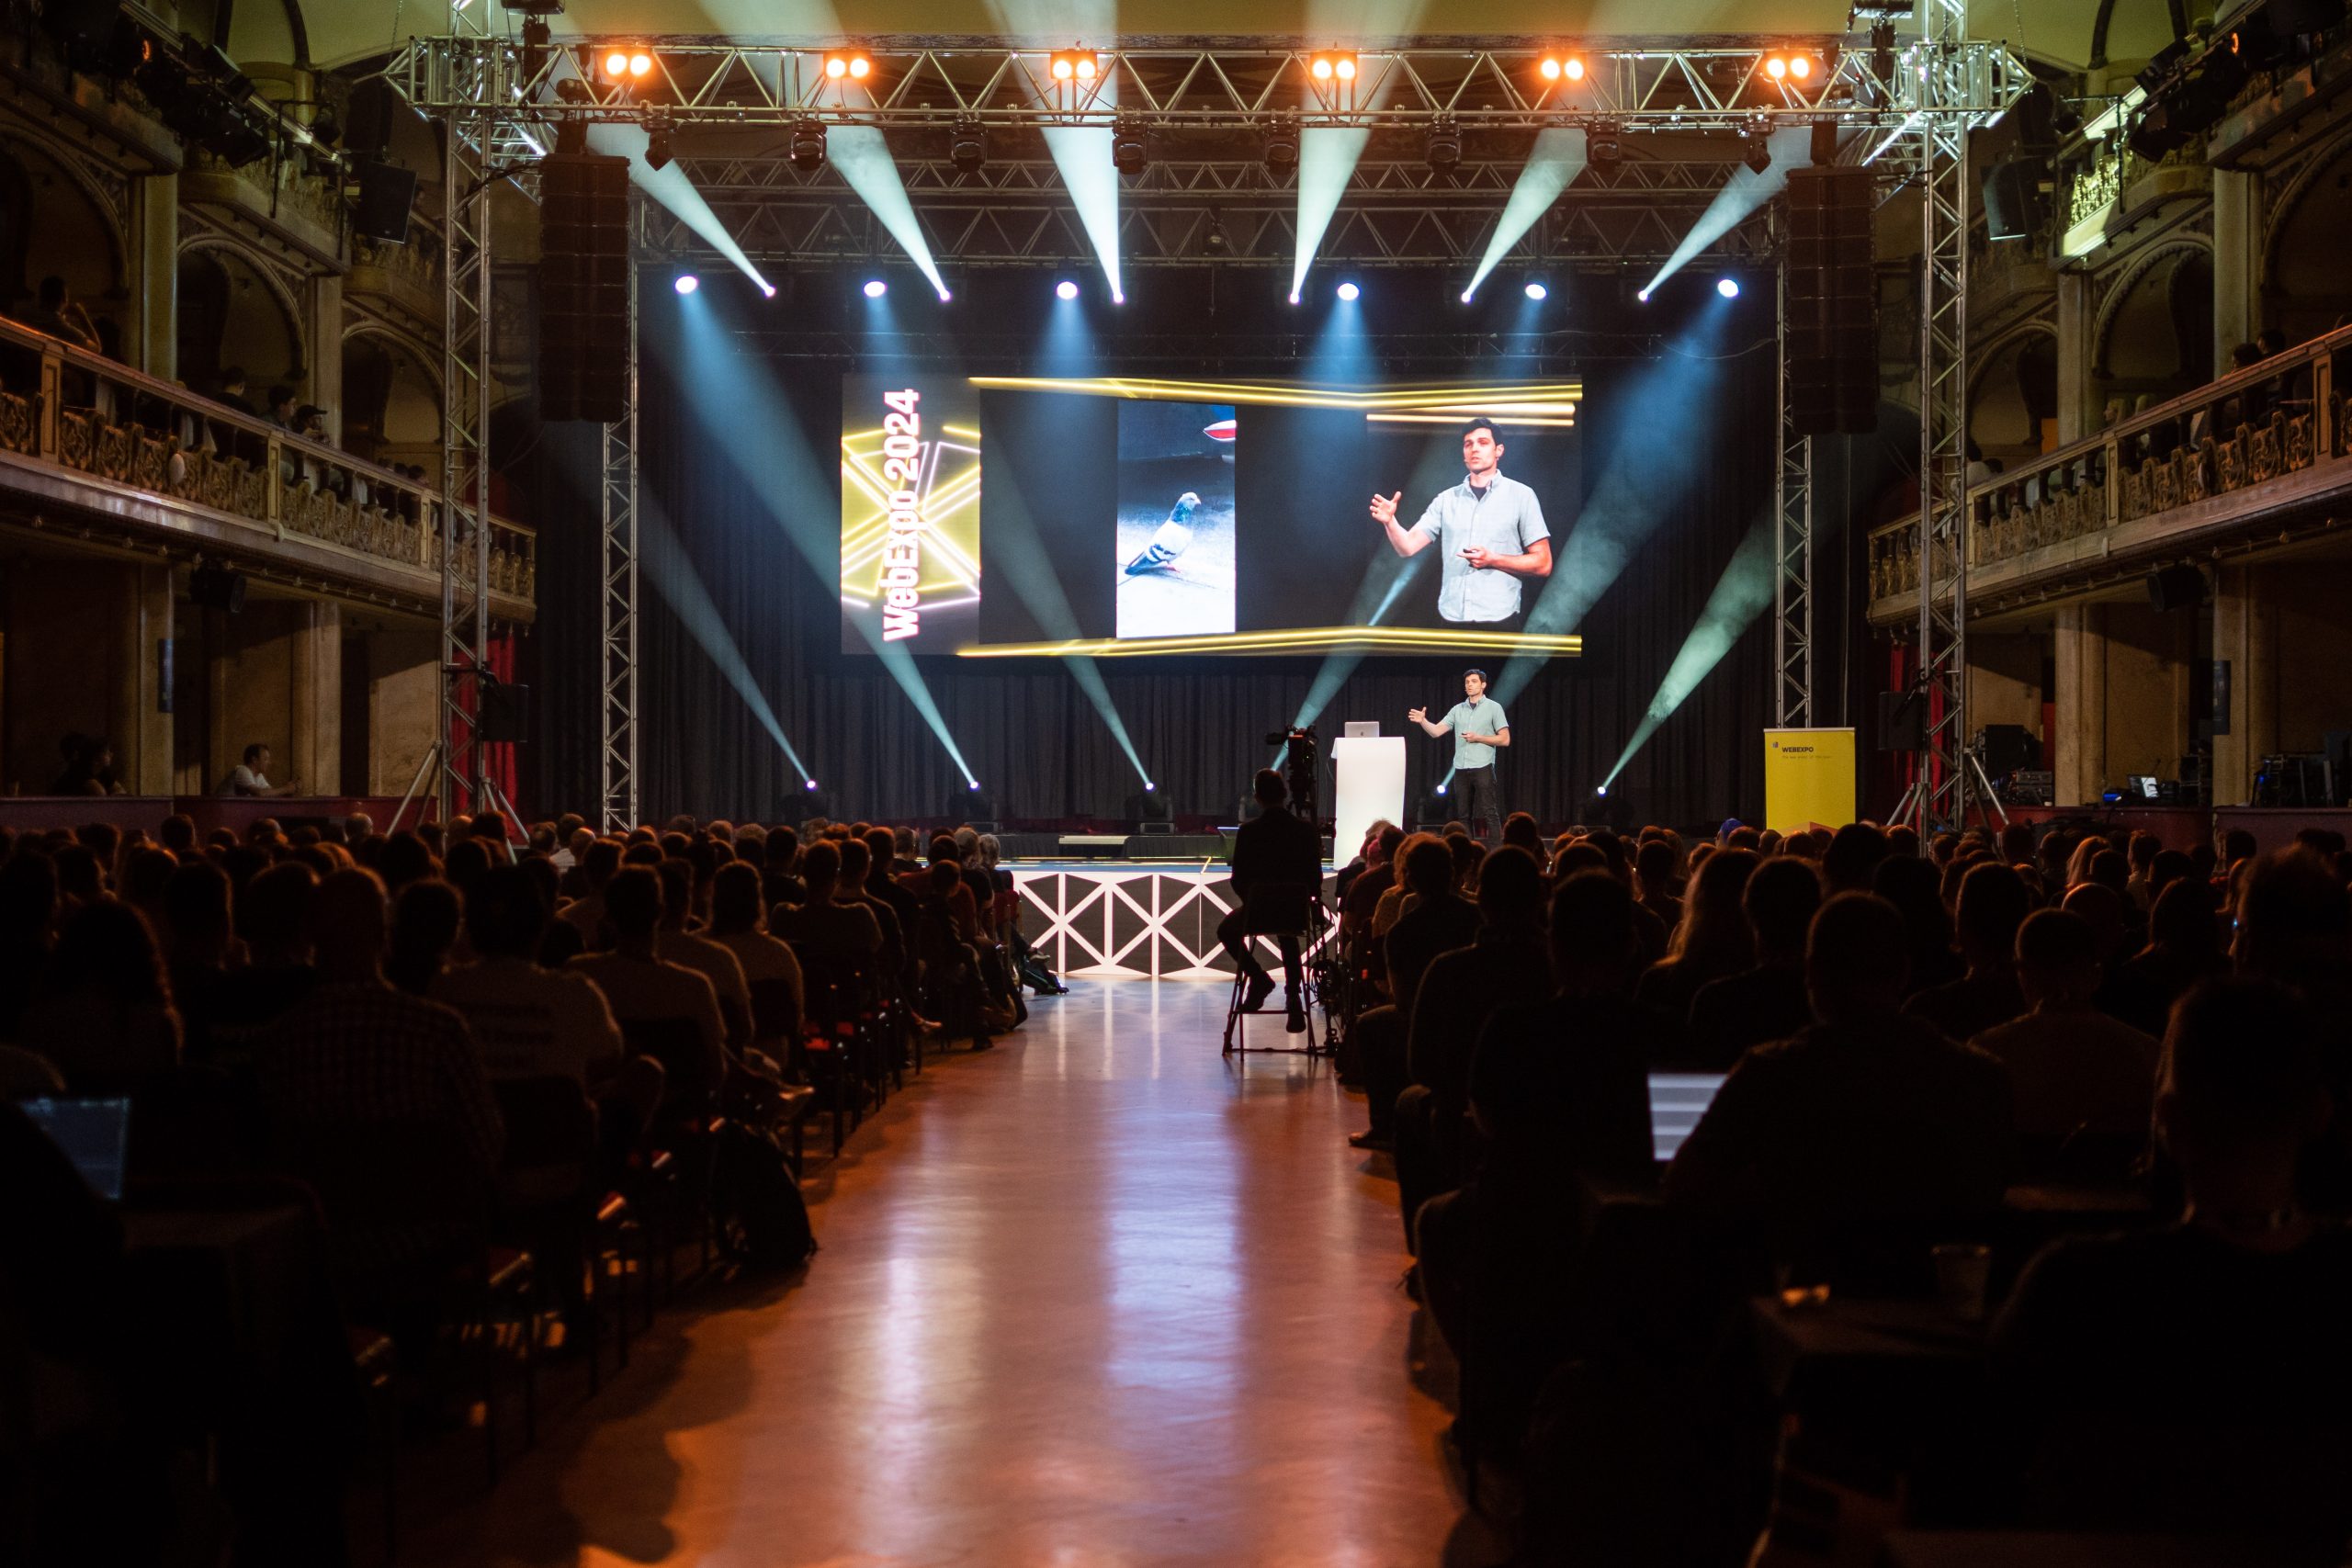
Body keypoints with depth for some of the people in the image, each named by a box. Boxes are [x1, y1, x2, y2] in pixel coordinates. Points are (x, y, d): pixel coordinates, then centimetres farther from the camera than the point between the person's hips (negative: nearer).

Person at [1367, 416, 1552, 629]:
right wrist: (1389, 522, -17)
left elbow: (1543, 564, -2)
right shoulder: (1446, 499, 10)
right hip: (1450, 619, 3)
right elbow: (1408, 546, 2)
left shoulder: (1520, 495, 1)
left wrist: (1493, 560, -14)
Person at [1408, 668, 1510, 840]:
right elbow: (1436, 731, 6)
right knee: (1465, 815, 6)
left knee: (1489, 813, -8)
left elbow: (1504, 740, 0)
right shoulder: (1457, 709, 14)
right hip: (1461, 769, 4)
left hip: (1482, 768, -4)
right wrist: (1423, 721, -13)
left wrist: (1478, 738, -10)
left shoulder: (1493, 707, 4)